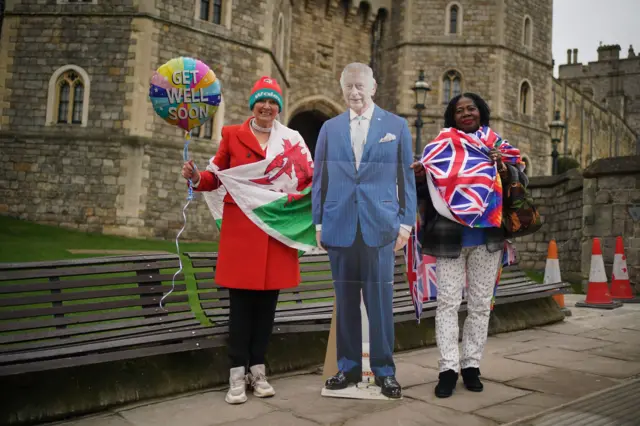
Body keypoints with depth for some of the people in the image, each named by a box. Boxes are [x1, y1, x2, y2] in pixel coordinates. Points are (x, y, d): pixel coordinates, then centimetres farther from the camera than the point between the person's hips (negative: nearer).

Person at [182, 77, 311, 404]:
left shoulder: (292, 139, 9)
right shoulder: (232, 135, 7)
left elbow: (308, 178, 9)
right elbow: (217, 177, 7)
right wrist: (197, 177, -11)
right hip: (241, 228, -1)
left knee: (267, 300, 7)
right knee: (241, 300, 0)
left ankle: (258, 370, 20)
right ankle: (237, 373, 10)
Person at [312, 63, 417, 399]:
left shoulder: (396, 126, 6)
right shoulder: (330, 128, 10)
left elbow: (407, 177, 6)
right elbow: (319, 178, 11)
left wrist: (406, 222, 0)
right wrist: (319, 222, 6)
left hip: (379, 225, -2)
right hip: (339, 226, 2)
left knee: (381, 300, 1)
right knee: (345, 300, 7)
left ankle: (384, 370, 15)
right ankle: (348, 366, 21)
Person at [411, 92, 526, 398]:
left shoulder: (497, 146, 9)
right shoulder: (440, 147, 4)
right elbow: (428, 190, 1)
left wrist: (503, 169, -14)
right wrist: (419, 177, -19)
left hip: (487, 235, 2)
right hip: (450, 235, -2)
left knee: (480, 303, 8)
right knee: (448, 302, -3)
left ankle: (471, 365, 20)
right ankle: (448, 368, 4)